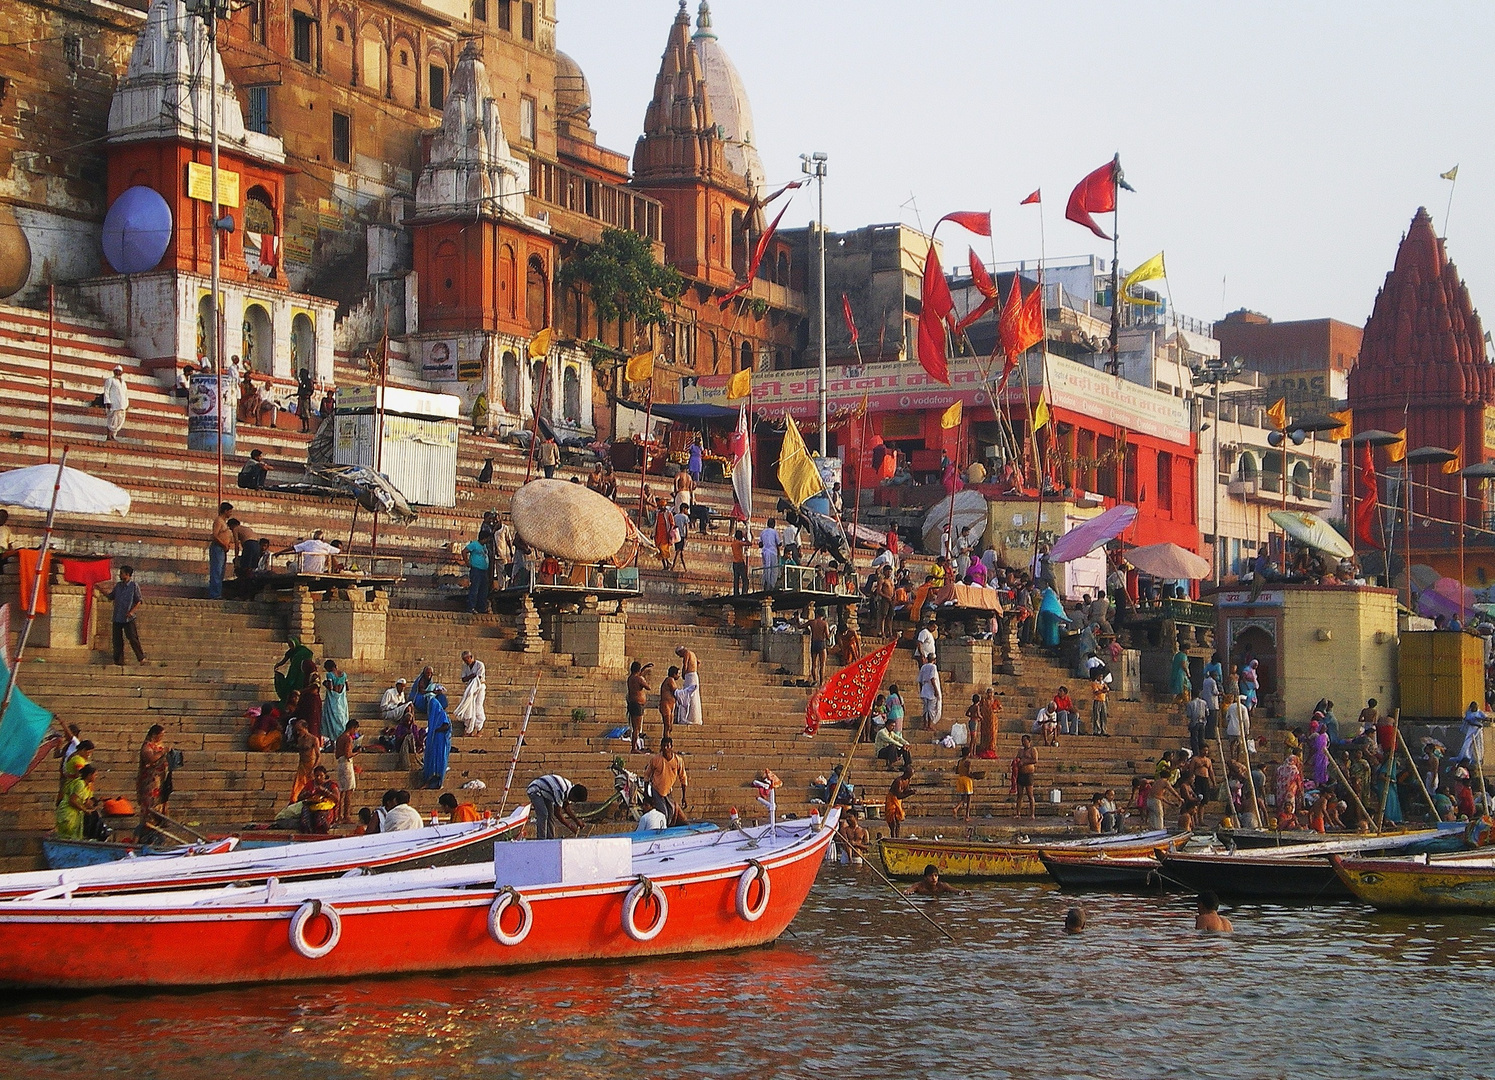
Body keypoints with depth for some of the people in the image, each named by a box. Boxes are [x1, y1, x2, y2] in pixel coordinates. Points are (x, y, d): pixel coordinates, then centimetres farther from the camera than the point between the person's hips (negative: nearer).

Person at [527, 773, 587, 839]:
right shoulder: (560, 792, -36)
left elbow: (566, 808, 6)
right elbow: (557, 813, -28)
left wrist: (577, 821, 0)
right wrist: (570, 826, -22)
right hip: (535, 790, -9)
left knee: (551, 816, 3)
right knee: (543, 815, -22)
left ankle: (550, 839, 6)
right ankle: (541, 840, -21)